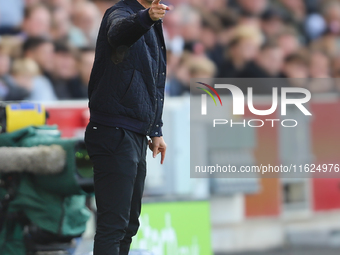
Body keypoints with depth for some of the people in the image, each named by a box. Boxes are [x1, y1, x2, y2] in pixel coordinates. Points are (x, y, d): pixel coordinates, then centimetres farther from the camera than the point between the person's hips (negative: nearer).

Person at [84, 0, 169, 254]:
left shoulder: (153, 29, 20)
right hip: (115, 133, -10)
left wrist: (156, 131, 20)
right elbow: (119, 31, -37)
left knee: (129, 224, 14)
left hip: (135, 135, 10)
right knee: (113, 224, -14)